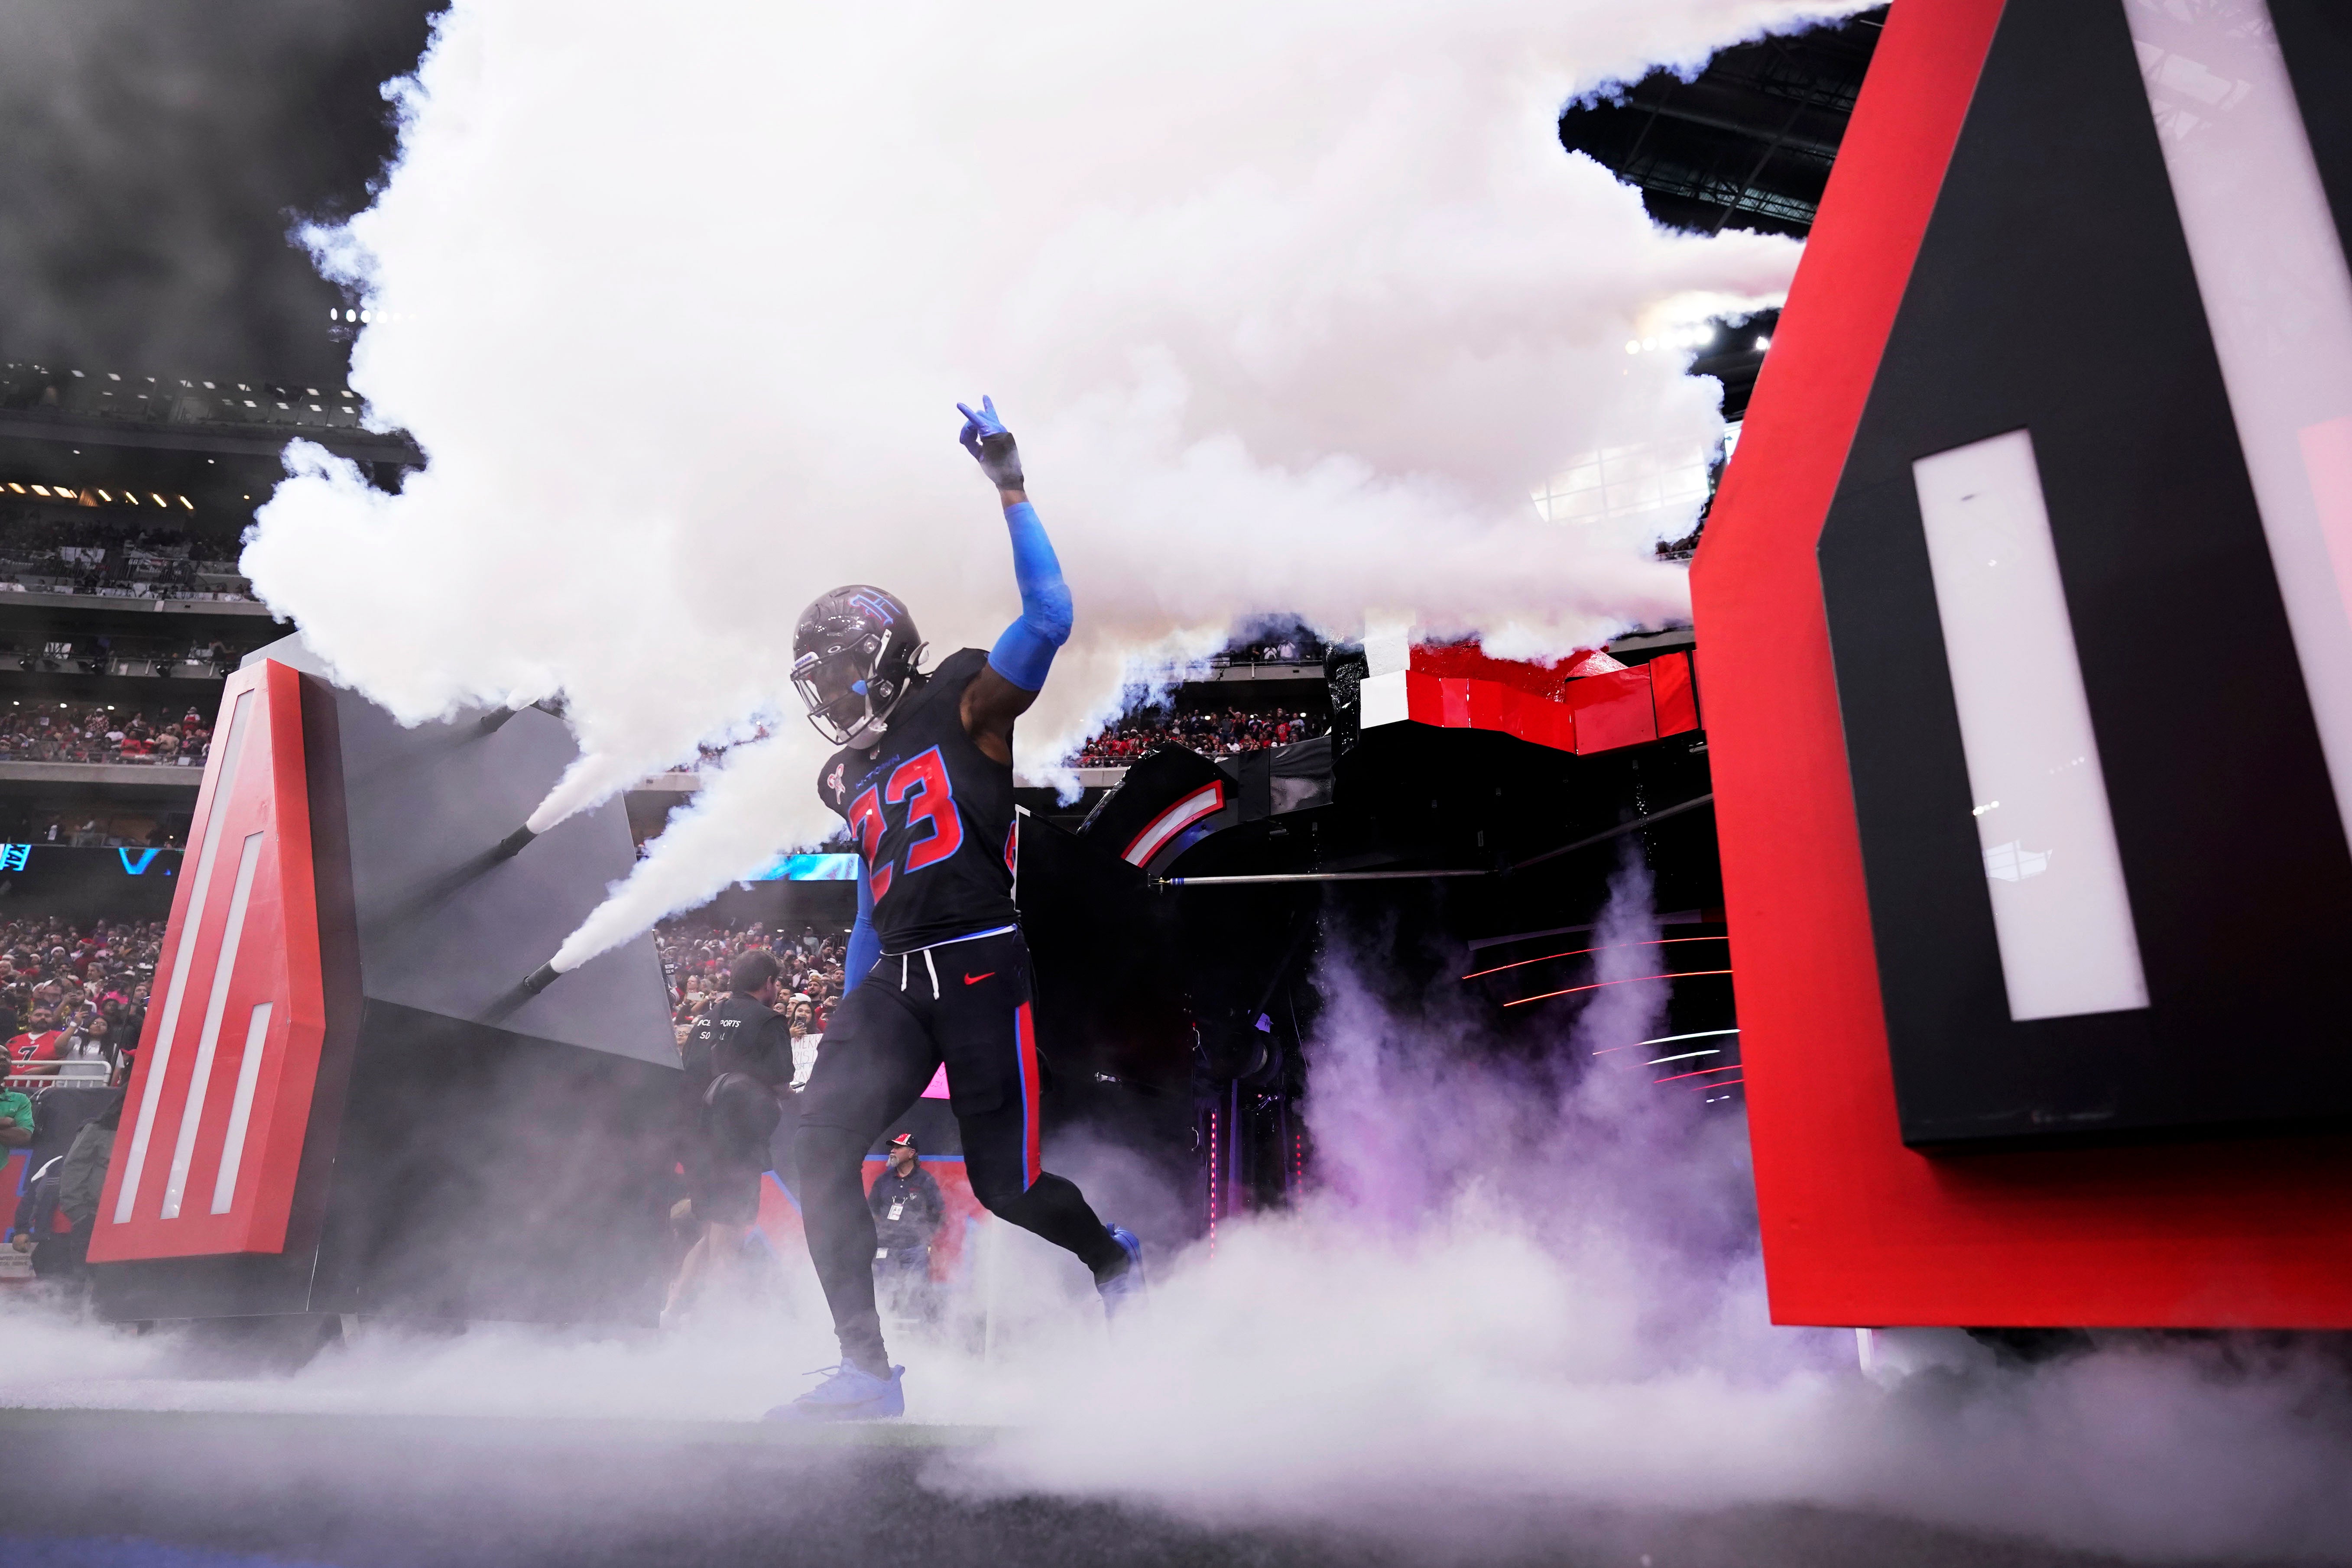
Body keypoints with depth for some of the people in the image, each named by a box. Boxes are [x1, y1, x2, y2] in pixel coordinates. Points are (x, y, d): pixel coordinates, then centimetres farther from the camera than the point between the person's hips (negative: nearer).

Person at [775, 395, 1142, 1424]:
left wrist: (1010, 487, -14)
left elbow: (1049, 615, -15)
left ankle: (1114, 1257, 34)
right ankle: (867, 1370, -2)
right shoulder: (857, 780, 20)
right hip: (895, 982, 7)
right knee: (822, 1141, -11)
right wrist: (848, 1019, 22)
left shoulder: (966, 705, 0)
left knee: (1003, 1184, 1)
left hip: (981, 972, -6)